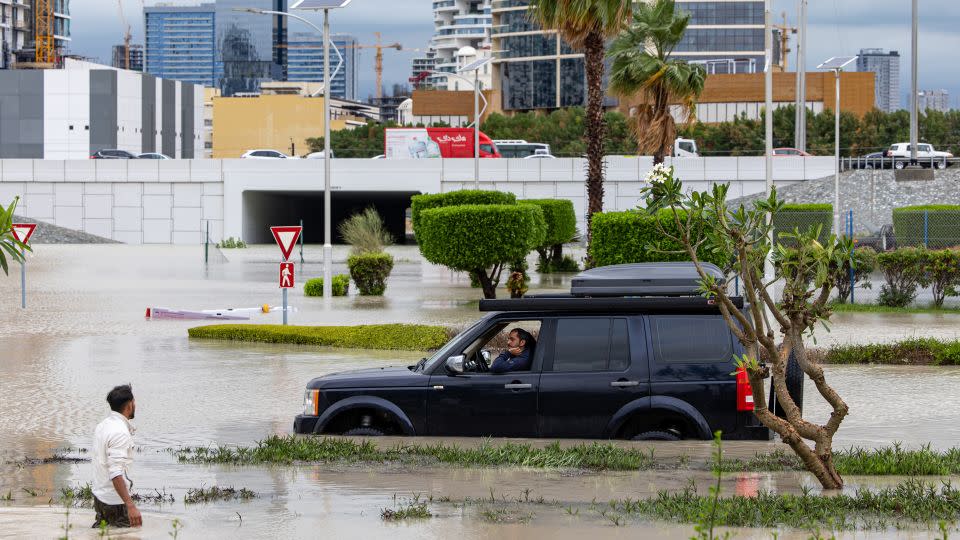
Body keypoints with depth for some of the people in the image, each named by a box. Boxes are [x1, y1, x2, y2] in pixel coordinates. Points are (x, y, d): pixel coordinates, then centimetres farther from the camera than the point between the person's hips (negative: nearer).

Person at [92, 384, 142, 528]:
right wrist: (130, 506, -35)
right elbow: (116, 473, -30)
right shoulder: (121, 433, -21)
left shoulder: (101, 426, 8)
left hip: (99, 494, 9)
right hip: (116, 500, -9)